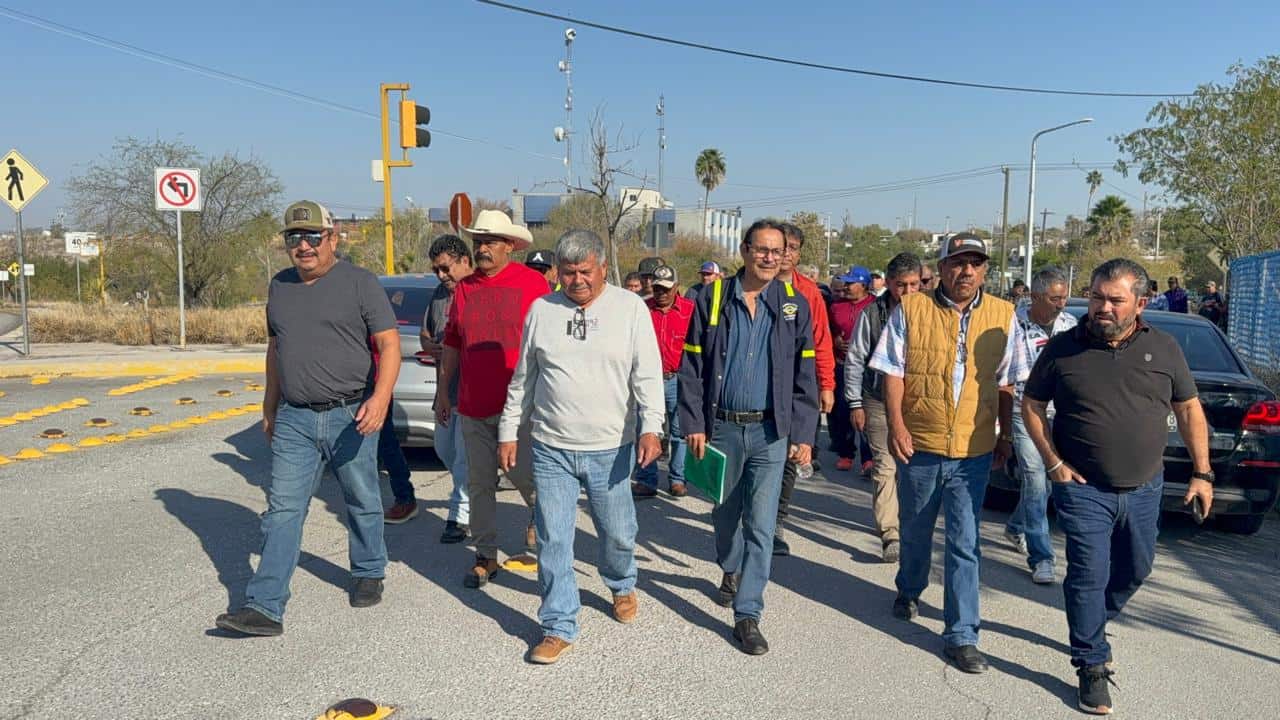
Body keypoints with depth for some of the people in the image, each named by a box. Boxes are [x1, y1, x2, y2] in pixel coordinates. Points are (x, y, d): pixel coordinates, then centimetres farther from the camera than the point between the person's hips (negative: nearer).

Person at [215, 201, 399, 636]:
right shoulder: (280, 287, 12)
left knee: (363, 503, 11)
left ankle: (369, 575, 32)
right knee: (283, 510, -1)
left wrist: (381, 397, -24)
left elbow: (389, 344, -10)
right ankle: (265, 607, 0)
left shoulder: (359, 283, -5)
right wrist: (270, 406, 22)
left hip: (350, 416, -4)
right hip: (294, 420, 4)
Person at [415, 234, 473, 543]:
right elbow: (425, 333, 21)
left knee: (465, 452, -6)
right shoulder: (440, 292, 14)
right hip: (446, 388, 9)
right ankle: (474, 495, 37)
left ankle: (460, 514, 4)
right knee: (444, 446, 18)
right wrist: (430, 346, -2)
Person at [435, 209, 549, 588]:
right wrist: (443, 391, 18)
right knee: (479, 483, 8)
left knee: (522, 472, -4)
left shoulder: (532, 283, -3)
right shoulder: (463, 288, 11)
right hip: (473, 406, 5)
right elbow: (451, 344, 18)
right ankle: (486, 557, 20)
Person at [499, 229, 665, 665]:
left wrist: (650, 426, -19)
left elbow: (648, 373, -6)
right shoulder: (542, 310, 5)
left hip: (611, 448, -1)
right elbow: (522, 379, 11)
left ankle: (622, 586, 44)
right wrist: (509, 432, 10)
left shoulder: (630, 308, -1)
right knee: (553, 541, 3)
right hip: (550, 448, 1)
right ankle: (559, 627, 17)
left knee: (618, 534, 12)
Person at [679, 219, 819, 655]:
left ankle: (747, 615, 5)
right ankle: (731, 571, 47)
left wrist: (803, 435, -2)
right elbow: (692, 368, 1)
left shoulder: (794, 305, 2)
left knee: (761, 525, -3)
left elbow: (804, 377, 3)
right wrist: (693, 424, -4)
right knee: (725, 513, 18)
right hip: (722, 427, 1)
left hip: (770, 431, -1)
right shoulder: (712, 299, 0)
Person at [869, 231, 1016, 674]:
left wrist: (1006, 434, 10)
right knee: (915, 531, 19)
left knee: (965, 544, 0)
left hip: (974, 451, 0)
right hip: (919, 444, 0)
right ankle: (909, 592, 45)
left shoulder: (1003, 316, 3)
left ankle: (961, 635, 8)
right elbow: (893, 371, -2)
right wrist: (896, 424, -11)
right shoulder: (911, 309, -2)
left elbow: (1005, 381, 11)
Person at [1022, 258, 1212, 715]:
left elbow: (1189, 409, 8)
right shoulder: (1063, 348, -6)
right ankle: (1092, 666, 9)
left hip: (1144, 488, 4)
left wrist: (1202, 473, 4)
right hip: (1083, 487, -3)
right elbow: (1032, 405, 2)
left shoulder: (1163, 349, 0)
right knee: (1089, 575, -5)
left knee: (1135, 569, 17)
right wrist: (1054, 463, -7)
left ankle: (1092, 627, 43)